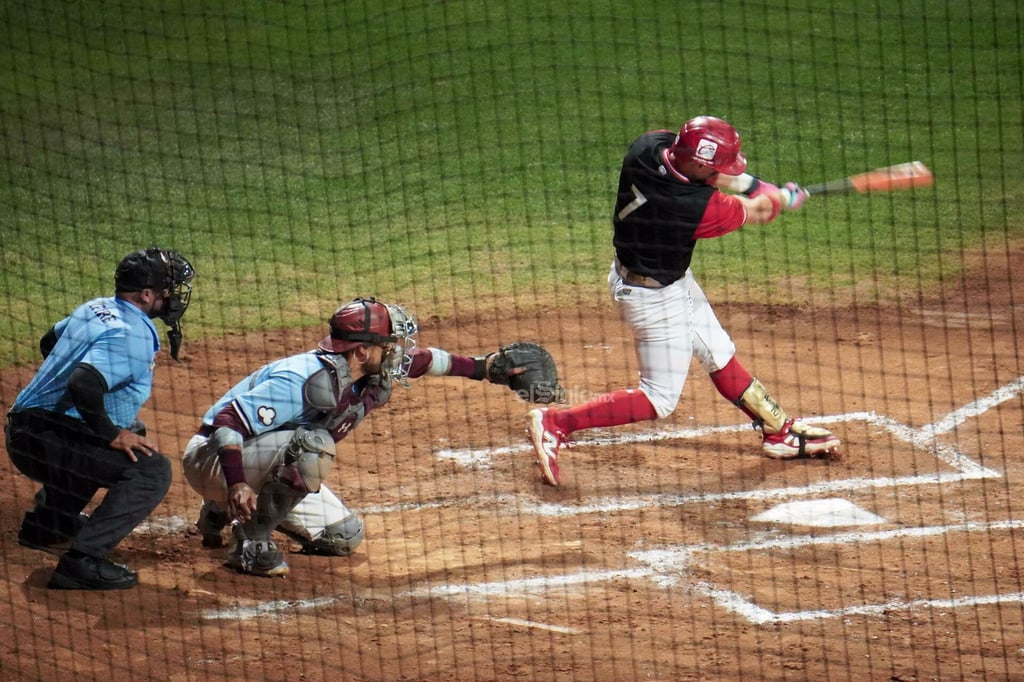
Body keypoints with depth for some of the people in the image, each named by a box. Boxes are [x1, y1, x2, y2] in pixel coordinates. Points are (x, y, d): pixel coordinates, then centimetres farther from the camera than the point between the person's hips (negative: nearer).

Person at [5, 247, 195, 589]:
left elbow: (49, 342, 30)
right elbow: (83, 385, -33)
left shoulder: (96, 308, 12)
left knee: (132, 432, 34)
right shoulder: (133, 336, -18)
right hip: (43, 441, -10)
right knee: (151, 469, -18)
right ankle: (83, 561, -23)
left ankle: (48, 522, 42)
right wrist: (112, 435, -19)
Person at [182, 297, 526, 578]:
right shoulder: (309, 380, -32)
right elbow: (227, 420, -36)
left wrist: (479, 367, 12)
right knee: (314, 445, -34)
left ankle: (224, 512, 22)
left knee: (345, 537, 11)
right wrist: (237, 484, -46)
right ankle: (251, 541, -20)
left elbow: (420, 360, 16)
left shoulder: (371, 379, -5)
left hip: (265, 465, 10)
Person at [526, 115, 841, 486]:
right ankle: (556, 423, 0)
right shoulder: (695, 208, -36)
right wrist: (785, 198, 5)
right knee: (660, 399, 2)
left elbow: (696, 172, 5)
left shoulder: (649, 147, -18)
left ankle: (780, 431, 36)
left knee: (720, 356, 21)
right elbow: (757, 212, -16)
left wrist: (753, 185, -3)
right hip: (654, 297, -9)